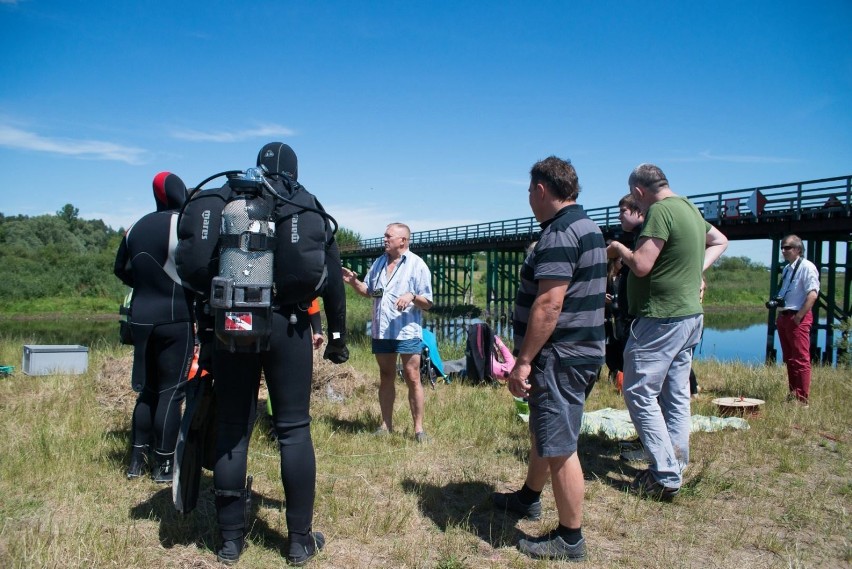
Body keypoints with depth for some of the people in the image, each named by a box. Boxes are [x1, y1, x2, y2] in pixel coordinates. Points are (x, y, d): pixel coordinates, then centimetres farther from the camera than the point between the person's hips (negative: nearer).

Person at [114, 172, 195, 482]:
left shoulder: (137, 227, 10)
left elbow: (121, 270, 18)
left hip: (140, 317, 7)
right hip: (175, 319, -6)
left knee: (147, 389, 16)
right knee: (170, 392, 1)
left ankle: (137, 460, 21)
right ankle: (164, 464, 7)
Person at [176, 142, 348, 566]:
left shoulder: (222, 199, 11)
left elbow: (192, 265, 1)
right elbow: (332, 276, 5)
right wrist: (337, 335, 12)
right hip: (286, 325, -1)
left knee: (231, 430, 9)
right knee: (294, 430, 6)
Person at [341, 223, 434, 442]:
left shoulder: (417, 265, -5)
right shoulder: (378, 263, 14)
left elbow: (428, 303, -7)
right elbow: (368, 291, 18)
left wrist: (412, 296, -26)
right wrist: (353, 282, 0)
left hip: (407, 331, -6)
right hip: (381, 331, 6)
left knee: (412, 379, -4)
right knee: (386, 378, 14)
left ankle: (418, 428, 3)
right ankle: (386, 424, 24)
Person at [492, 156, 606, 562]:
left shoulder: (559, 234, -19)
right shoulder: (588, 227, 14)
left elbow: (549, 305, -26)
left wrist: (523, 360, -22)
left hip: (559, 357, -11)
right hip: (580, 350, 11)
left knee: (559, 447, 0)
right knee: (542, 430, 25)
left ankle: (570, 540, 13)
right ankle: (529, 497, 44)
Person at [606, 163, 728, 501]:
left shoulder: (660, 211, -16)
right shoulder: (691, 209, 13)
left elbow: (641, 265, -22)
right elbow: (720, 241, 30)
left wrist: (617, 248, -4)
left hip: (662, 318, -10)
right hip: (690, 315, 10)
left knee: (639, 394, -3)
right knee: (676, 395, 14)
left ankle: (665, 477, -1)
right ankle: (675, 468, 22)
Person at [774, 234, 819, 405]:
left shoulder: (807, 267, -10)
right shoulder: (787, 269, 17)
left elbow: (812, 294, -18)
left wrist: (799, 316, -20)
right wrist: (775, 302, 7)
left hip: (798, 319, -9)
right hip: (783, 317, 9)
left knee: (801, 359, -7)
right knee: (789, 359, 14)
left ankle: (802, 399, -4)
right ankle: (792, 395, 22)